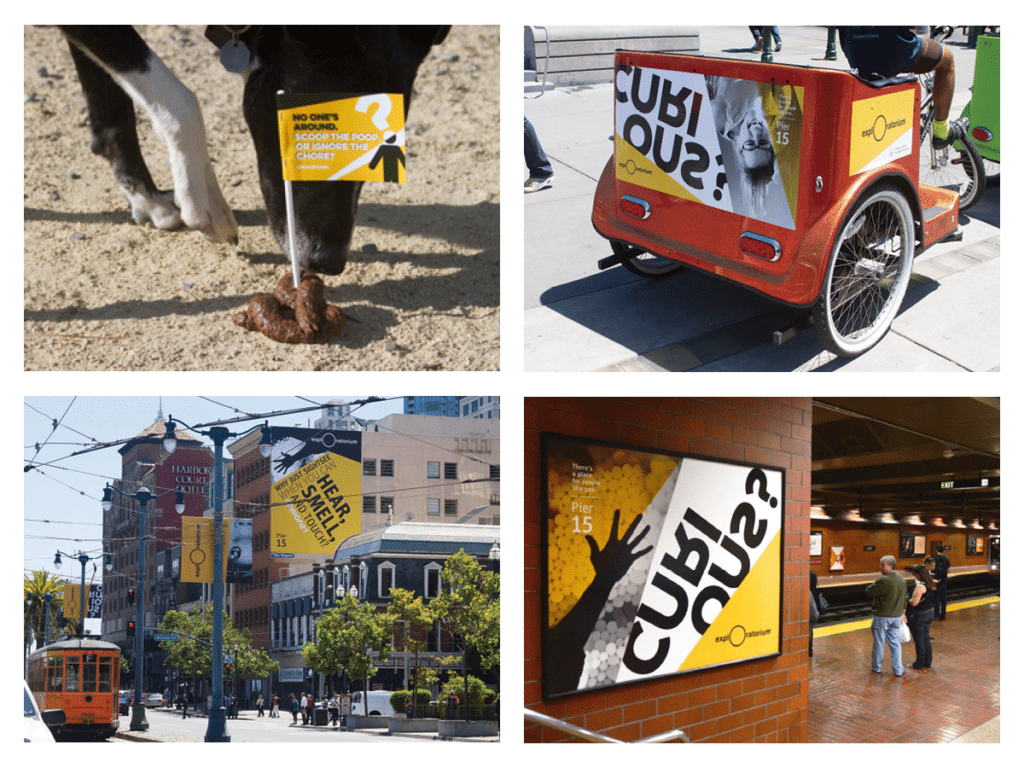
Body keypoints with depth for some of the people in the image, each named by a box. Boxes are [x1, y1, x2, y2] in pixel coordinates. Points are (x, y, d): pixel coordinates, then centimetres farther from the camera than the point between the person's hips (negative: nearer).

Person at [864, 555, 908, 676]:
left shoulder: (883, 581, -22)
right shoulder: (901, 580, 4)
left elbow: (869, 592, -15)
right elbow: (904, 599, 15)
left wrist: (872, 584, 4)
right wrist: (902, 613, 25)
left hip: (882, 617, -6)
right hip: (896, 616, 6)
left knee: (879, 643, 8)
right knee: (895, 643, 11)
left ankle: (876, 668, 21)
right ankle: (898, 670, 13)